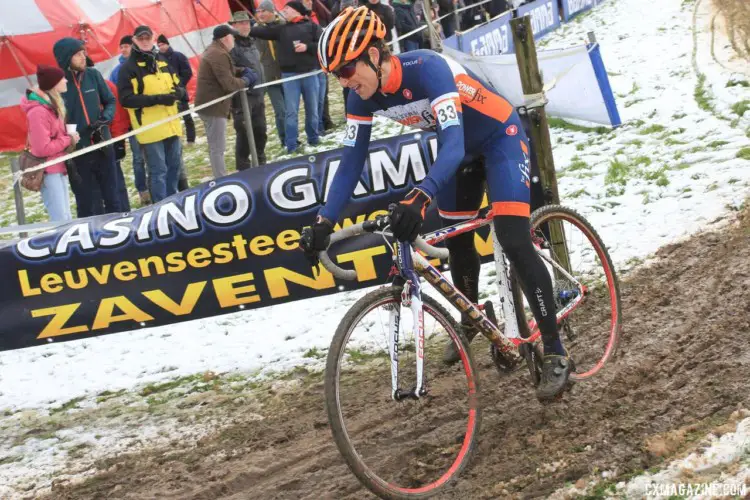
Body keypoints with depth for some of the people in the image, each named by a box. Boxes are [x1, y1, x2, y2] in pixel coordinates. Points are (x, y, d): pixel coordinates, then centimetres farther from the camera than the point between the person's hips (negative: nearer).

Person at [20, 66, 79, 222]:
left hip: (59, 167, 10)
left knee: (66, 217, 14)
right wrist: (68, 140, -16)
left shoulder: (52, 105, 8)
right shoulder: (39, 111, -23)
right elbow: (42, 148, -25)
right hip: (49, 171, -10)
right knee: (61, 220, -9)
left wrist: (69, 137, 0)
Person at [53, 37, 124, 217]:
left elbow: (110, 101, 11)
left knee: (113, 198, 15)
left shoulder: (93, 74, -1)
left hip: (103, 146, 4)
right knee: (88, 205, 5)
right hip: (78, 152, -4)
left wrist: (105, 119, -9)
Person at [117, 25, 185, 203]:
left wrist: (179, 91, -5)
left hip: (171, 125, 6)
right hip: (150, 128, -6)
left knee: (174, 166, 15)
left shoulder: (162, 61, 14)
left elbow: (176, 83, 22)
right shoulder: (129, 67, -6)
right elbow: (125, 99, -13)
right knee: (158, 171, -4)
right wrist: (157, 99, -20)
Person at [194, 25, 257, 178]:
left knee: (215, 147, 17)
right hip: (214, 106, -11)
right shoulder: (219, 54, -19)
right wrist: (246, 81, -5)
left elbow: (225, 74, 20)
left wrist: (242, 72, 3)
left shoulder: (214, 51, 15)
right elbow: (229, 84, -22)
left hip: (211, 104, 11)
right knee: (218, 148, -8)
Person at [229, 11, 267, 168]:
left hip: (257, 96, 9)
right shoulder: (232, 46, -14)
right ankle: (244, 169, 2)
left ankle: (260, 164, 28)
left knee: (260, 131, 15)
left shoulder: (251, 42, 15)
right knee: (244, 134, -6)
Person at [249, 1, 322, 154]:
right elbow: (262, 32, 6)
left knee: (312, 108, 7)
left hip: (310, 73, -1)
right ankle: (291, 145, -2)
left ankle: (314, 138, 22)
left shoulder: (311, 26, 4)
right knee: (291, 111, -3)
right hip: (290, 75, 2)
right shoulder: (281, 29, 12)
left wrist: (307, 47, -15)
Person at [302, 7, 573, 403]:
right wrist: (324, 222, -23)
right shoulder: (362, 97, -16)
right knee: (456, 241, 16)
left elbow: (452, 143, -47)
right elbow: (352, 162, -12)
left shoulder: (427, 69, -38)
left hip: (499, 136, -7)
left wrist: (419, 198, -63)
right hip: (460, 148, 7)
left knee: (513, 242, -19)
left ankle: (555, 354, -13)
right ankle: (471, 318, 43)